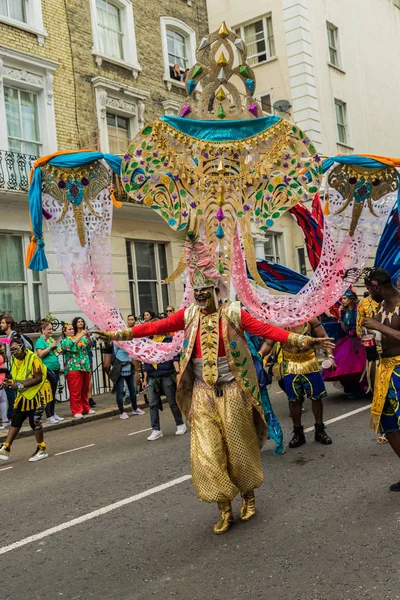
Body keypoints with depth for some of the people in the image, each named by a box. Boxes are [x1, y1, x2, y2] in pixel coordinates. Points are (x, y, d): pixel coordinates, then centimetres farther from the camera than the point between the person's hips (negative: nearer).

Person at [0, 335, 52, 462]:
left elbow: (38, 378, -24)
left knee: (34, 421, -6)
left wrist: (20, 385, -28)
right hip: (24, 394, 8)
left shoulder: (33, 358, -21)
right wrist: (11, 382, -5)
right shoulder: (14, 359, 5)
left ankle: (42, 450, 11)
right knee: (16, 420, 6)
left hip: (38, 393, -8)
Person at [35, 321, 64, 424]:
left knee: (53, 393, 14)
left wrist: (56, 348, 7)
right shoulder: (40, 341, -8)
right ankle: (49, 416, 3)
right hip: (47, 370, -8)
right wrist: (50, 346, -17)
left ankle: (53, 413, 24)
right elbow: (40, 354, -21)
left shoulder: (51, 339, 14)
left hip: (55, 369, 8)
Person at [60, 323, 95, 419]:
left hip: (85, 367, 5)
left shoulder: (80, 338, 17)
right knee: (75, 391, -4)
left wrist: (87, 336, -12)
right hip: (73, 368, -5)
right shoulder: (64, 341, 3)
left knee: (85, 390, 11)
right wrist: (81, 335, -20)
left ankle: (86, 408, 22)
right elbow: (72, 346, -17)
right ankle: (76, 411, 1)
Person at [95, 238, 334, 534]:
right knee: (207, 452, 2)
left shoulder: (233, 312, -7)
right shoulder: (189, 315, 3)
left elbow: (266, 329, -15)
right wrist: (119, 334, -3)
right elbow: (158, 326, 1)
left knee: (238, 446, 9)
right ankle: (225, 510, 18)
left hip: (231, 391, -3)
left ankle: (248, 495, 35)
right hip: (202, 393, 3)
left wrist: (302, 340, -25)